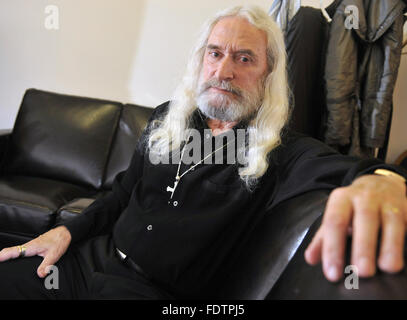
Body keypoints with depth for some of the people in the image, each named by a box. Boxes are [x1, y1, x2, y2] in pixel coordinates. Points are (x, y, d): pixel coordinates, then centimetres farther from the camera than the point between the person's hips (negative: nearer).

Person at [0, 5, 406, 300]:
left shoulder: (282, 152, -9)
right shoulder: (167, 118, 8)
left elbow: (333, 167, -30)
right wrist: (68, 229, 3)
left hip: (156, 290, -4)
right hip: (95, 255, 5)